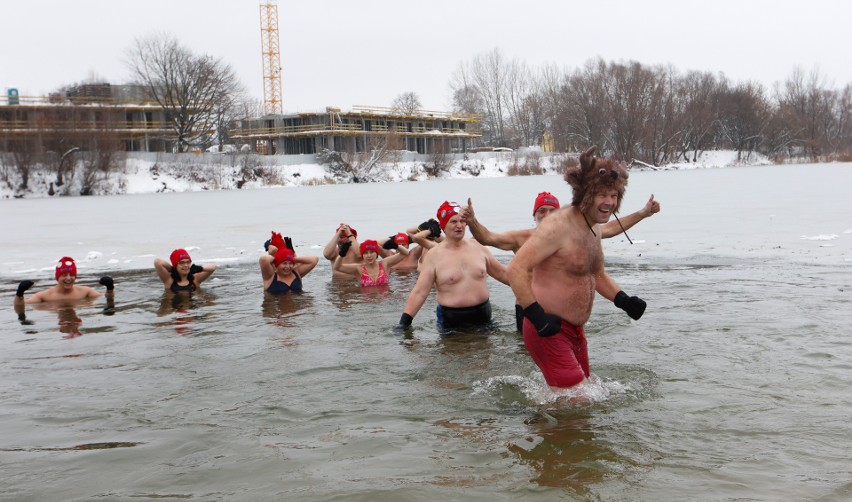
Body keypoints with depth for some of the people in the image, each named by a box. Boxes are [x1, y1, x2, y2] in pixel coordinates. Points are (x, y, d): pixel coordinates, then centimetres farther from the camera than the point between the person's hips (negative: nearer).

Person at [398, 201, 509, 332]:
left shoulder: (477, 247, 5)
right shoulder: (434, 255, -6)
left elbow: (502, 273, 16)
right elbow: (419, 293, -9)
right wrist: (404, 322, -15)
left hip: (482, 315, 4)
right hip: (451, 321, -3)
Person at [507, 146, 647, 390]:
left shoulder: (594, 227, 10)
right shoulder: (558, 225, -20)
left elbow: (597, 274, 25)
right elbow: (516, 270, -27)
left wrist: (624, 301, 8)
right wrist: (537, 316, -30)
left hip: (575, 329, 10)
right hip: (548, 330, -10)